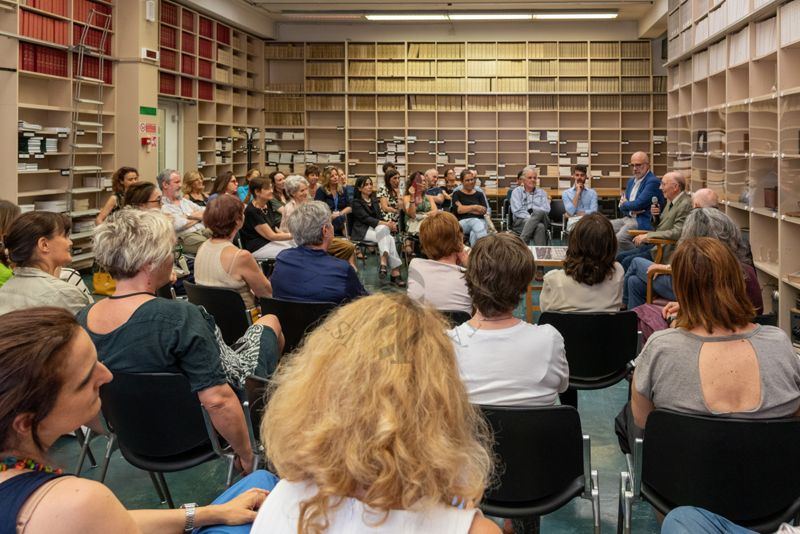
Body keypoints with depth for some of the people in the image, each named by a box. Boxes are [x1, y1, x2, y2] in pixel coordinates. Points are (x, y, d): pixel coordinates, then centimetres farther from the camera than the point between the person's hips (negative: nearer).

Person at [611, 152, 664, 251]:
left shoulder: (653, 182, -10)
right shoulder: (631, 181, 18)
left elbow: (639, 204, -18)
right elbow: (622, 205, 18)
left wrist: (625, 204, 3)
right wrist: (631, 208, -6)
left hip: (642, 221, -9)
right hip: (627, 218, 9)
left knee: (620, 238, -32)